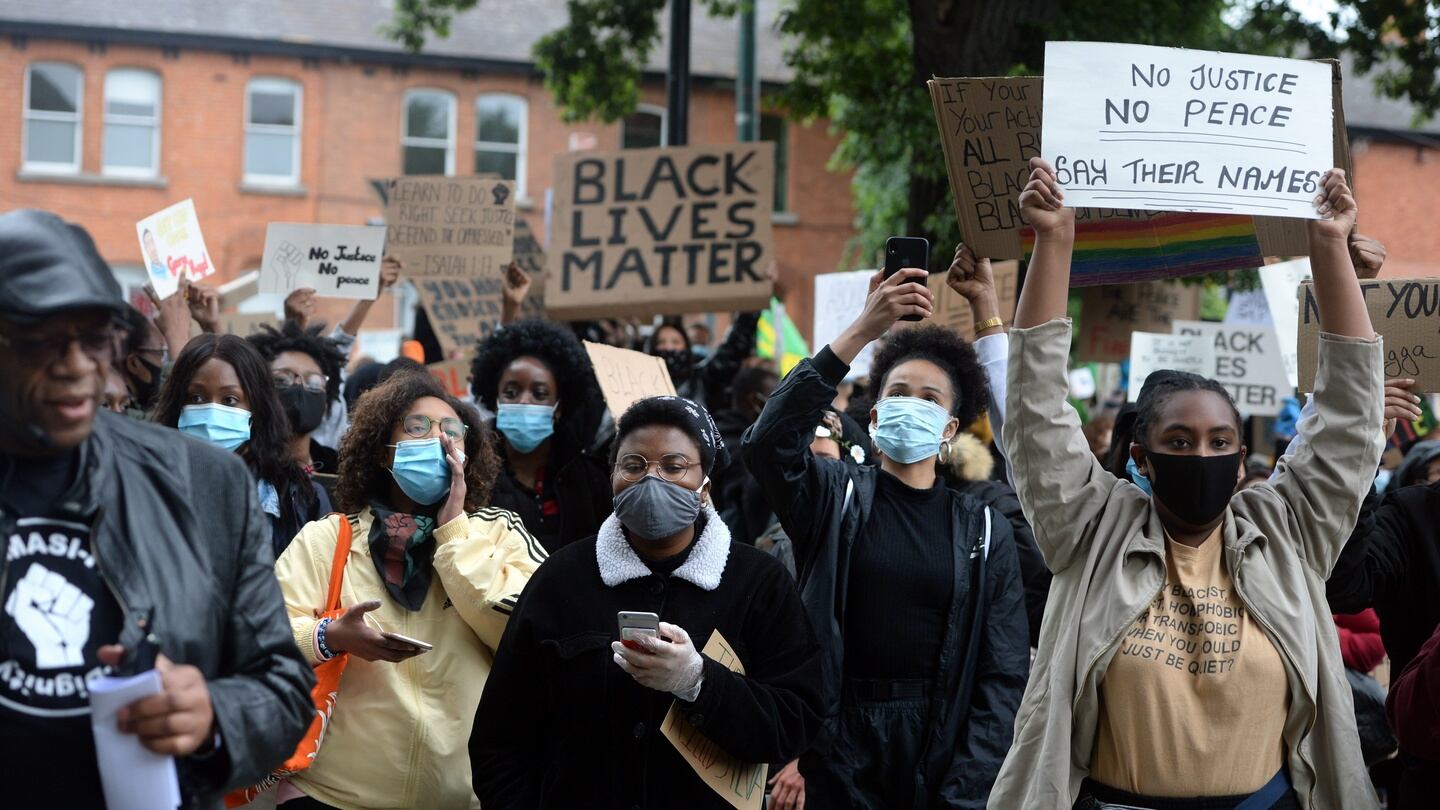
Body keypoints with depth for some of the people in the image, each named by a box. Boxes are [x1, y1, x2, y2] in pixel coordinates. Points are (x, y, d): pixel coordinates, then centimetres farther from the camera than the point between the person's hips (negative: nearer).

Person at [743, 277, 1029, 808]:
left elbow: (1003, 674, 0)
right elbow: (767, 443, -21)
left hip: (942, 756, 1)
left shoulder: (983, 530, 3)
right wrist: (861, 332, -26)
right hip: (837, 755, -1)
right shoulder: (834, 498, 1)